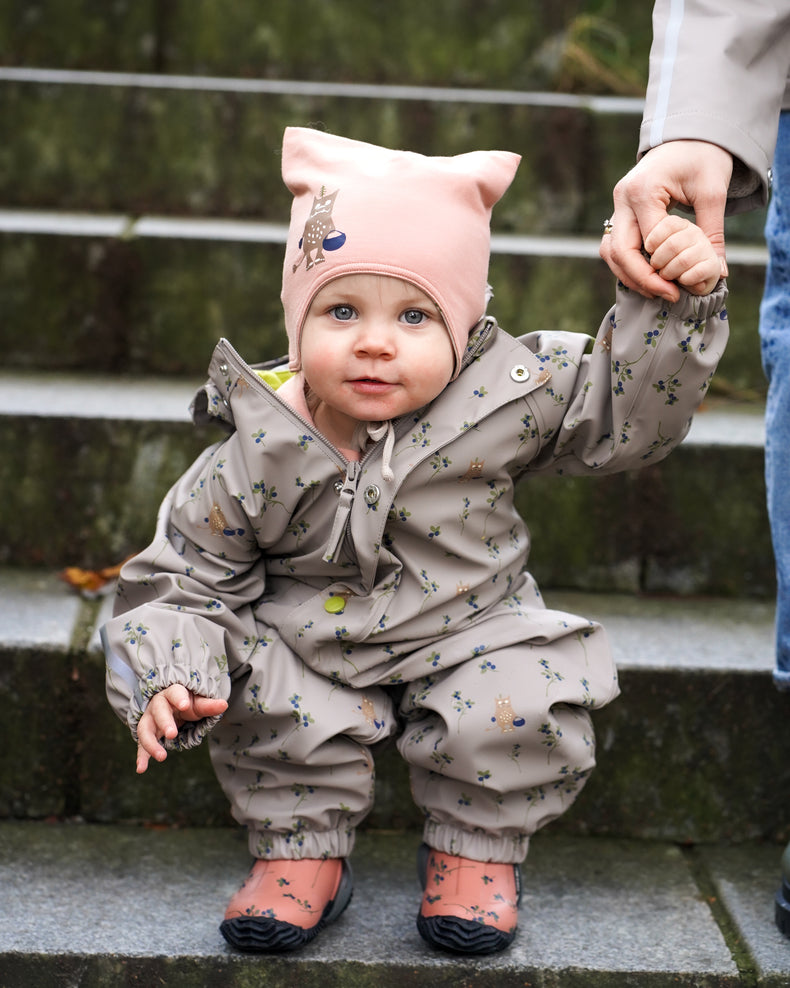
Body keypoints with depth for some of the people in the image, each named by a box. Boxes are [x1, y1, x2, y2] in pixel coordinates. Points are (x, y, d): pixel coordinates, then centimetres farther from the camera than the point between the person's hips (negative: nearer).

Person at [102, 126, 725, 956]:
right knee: (254, 683, -26)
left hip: (469, 635, 0)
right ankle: (302, 850, 2)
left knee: (524, 701, -27)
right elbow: (185, 577, -7)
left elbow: (627, 410, -8)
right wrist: (168, 683, -23)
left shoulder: (502, 397, -16)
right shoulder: (257, 457, -16)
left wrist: (675, 304, -21)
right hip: (310, 652, 1)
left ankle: (475, 851, 5)